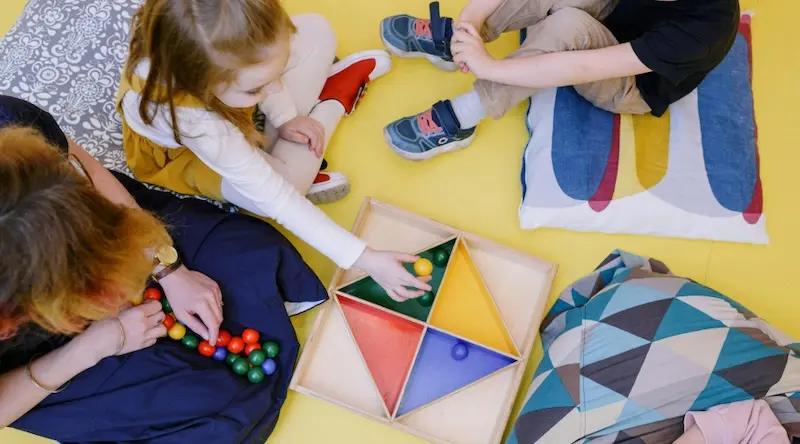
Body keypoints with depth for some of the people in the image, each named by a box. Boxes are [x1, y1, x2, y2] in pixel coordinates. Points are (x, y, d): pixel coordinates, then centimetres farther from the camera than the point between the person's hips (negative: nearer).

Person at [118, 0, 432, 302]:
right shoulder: (195, 123, -47)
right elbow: (276, 200, -41)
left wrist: (284, 117, -18)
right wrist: (365, 259, -40)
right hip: (184, 150, -3)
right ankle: (334, 100, 0)